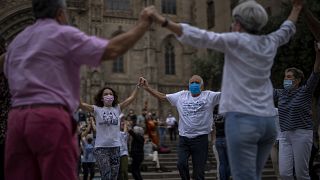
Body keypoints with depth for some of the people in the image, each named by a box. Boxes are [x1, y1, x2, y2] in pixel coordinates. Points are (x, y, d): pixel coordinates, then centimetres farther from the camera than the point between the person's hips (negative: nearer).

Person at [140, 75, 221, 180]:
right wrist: (147, 88, 5)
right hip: (183, 139, 2)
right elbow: (162, 96, 13)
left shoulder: (209, 96, 2)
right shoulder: (181, 96, 11)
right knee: (181, 164, -18)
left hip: (200, 139, -2)